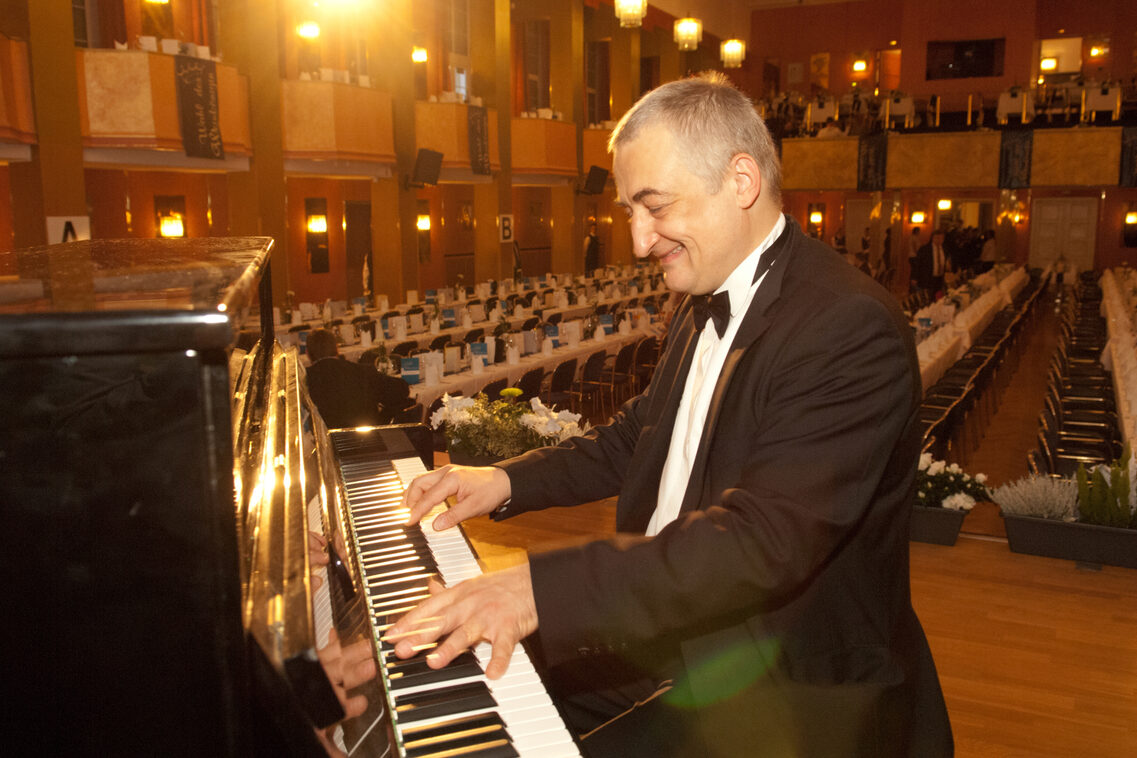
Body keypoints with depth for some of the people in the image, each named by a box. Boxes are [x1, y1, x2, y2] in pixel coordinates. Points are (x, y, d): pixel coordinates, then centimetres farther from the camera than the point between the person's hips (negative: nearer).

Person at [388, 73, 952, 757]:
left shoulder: (851, 328, -24)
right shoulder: (708, 305, 6)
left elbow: (764, 540, -33)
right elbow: (638, 432, 17)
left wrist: (543, 588, -39)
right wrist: (509, 481, 3)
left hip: (790, 695, -8)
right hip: (673, 638, 8)